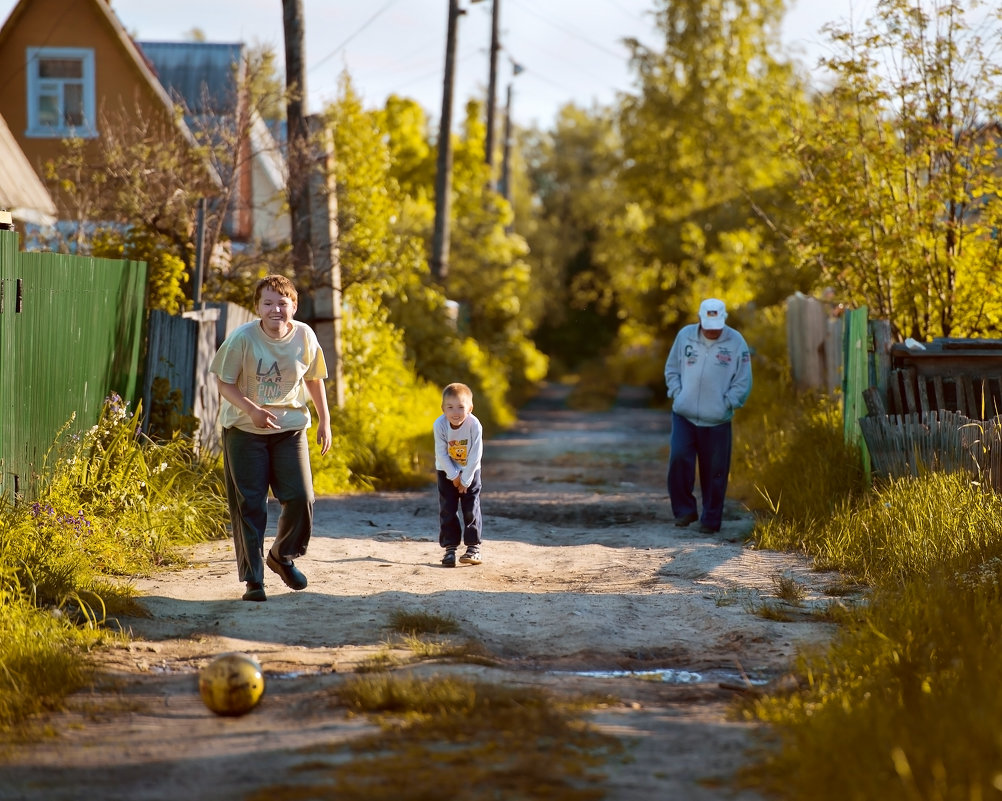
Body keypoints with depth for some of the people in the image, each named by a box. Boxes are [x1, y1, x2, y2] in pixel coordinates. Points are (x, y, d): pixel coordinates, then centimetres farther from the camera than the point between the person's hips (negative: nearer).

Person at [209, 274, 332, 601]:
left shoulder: (305, 336, -5)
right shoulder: (242, 338, -14)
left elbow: (314, 380, 10)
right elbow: (224, 383, -9)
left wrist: (324, 421, 11)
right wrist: (252, 410, -24)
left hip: (290, 428, 2)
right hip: (244, 430, -2)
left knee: (301, 498, -5)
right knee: (249, 505, -2)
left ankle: (283, 556, 23)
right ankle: (253, 579, 7)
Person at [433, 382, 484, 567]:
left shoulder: (474, 425, -28)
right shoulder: (440, 425, -26)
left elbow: (475, 456, -21)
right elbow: (441, 454, -18)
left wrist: (465, 480, -17)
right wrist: (454, 476, -16)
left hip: (470, 470, -1)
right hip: (447, 471, 1)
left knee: (471, 508, -3)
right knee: (447, 509, -1)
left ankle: (474, 548, 3)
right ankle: (450, 548, 4)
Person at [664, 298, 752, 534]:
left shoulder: (736, 342, -2)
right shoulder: (685, 335, 4)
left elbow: (743, 383, 1)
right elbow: (671, 369, 14)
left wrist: (726, 405, -6)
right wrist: (678, 394, 1)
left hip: (717, 421, -1)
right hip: (683, 416, 1)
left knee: (714, 472, 2)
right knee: (678, 458, -14)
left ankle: (711, 520, 14)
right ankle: (684, 510, 1)